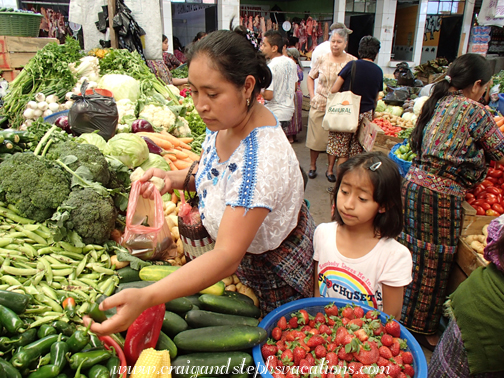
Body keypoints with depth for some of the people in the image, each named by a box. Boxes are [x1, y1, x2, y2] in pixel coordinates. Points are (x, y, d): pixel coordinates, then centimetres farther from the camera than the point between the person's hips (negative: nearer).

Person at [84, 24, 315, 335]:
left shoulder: (261, 158, -40)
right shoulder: (226, 121, -13)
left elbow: (227, 257, -43)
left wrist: (145, 298, -52)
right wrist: (177, 179, -13)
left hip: (274, 272, -7)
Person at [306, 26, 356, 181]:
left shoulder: (352, 62, -3)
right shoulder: (322, 59, 1)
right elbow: (310, 77, 13)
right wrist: (312, 96, 2)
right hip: (319, 105, 1)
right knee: (316, 137, 7)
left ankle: (330, 170, 21)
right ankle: (312, 166, 26)